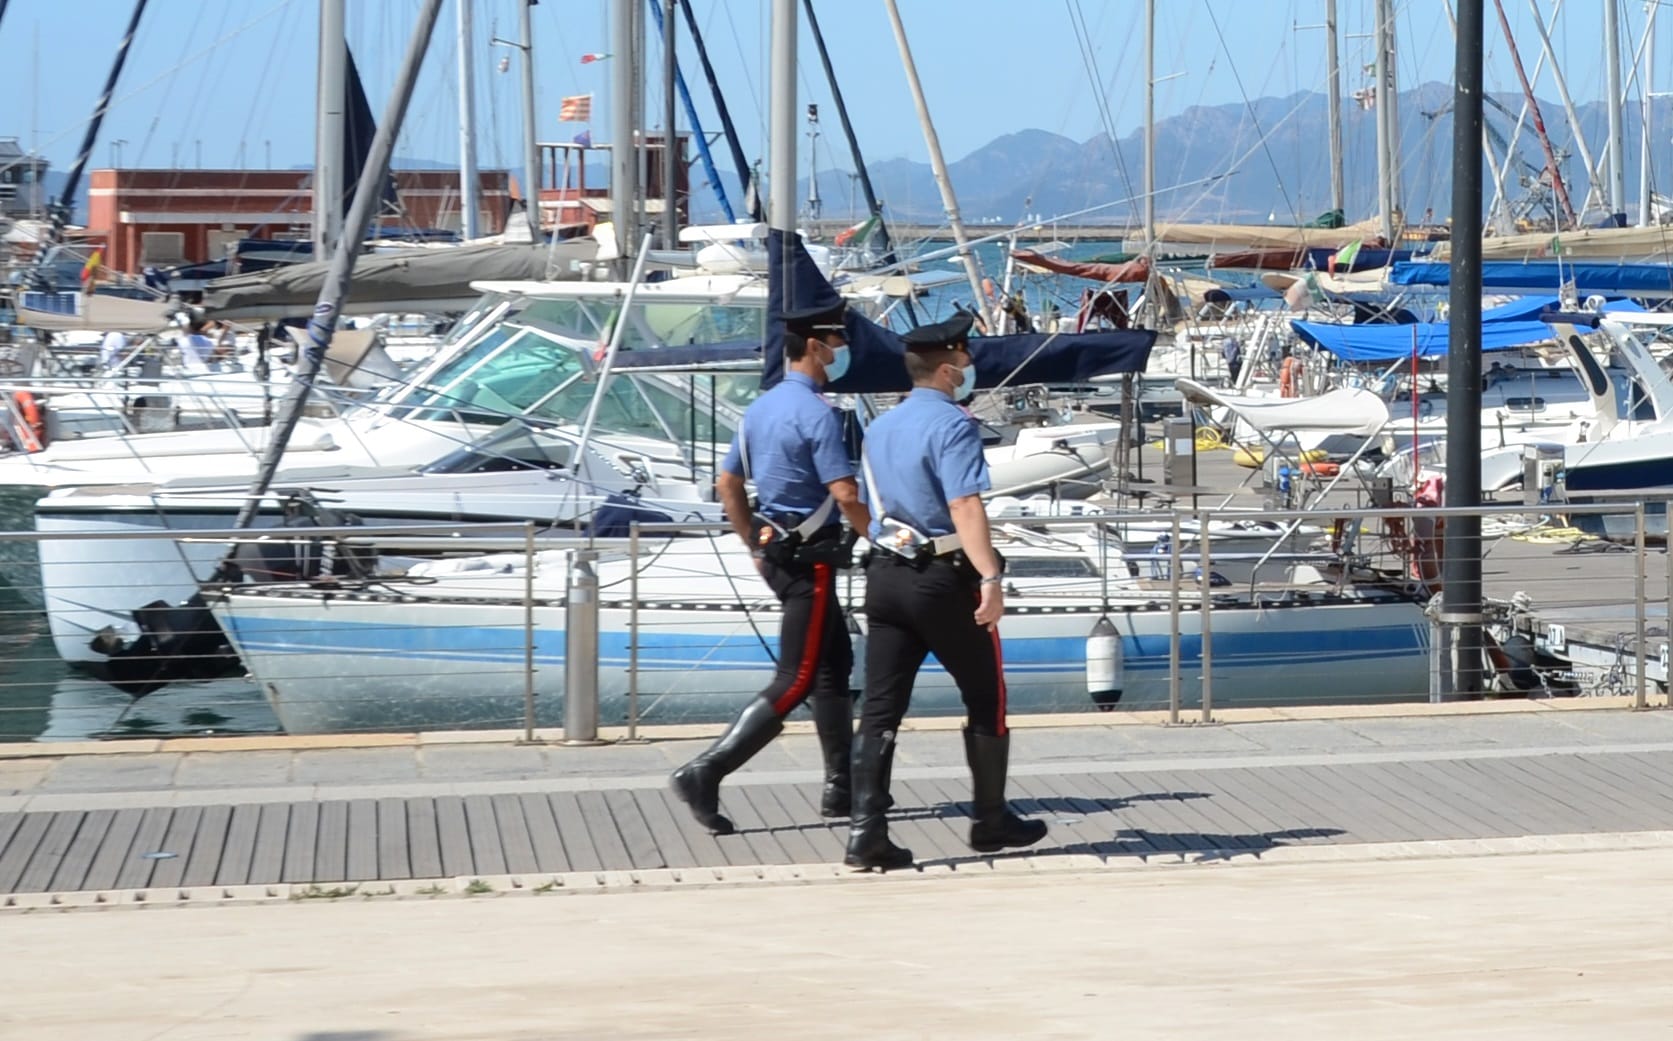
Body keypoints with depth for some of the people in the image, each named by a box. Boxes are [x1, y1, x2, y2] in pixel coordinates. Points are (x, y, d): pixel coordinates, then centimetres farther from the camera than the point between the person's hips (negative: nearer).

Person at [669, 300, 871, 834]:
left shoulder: (760, 408, 10)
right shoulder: (817, 413, -18)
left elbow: (727, 483, 16)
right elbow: (846, 496, -24)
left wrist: (755, 546, 23)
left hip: (775, 551, 10)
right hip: (810, 559, -10)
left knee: (834, 663, 19)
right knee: (795, 682, -7)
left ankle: (841, 785, 25)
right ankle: (704, 774, -14)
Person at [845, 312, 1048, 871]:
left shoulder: (880, 427, 14)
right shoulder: (952, 424, -12)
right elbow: (964, 506, -23)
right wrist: (990, 577, -28)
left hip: (886, 573, 7)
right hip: (944, 578, -7)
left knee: (880, 709, 2)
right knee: (986, 699, 10)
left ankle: (865, 834, -7)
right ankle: (991, 821, 19)